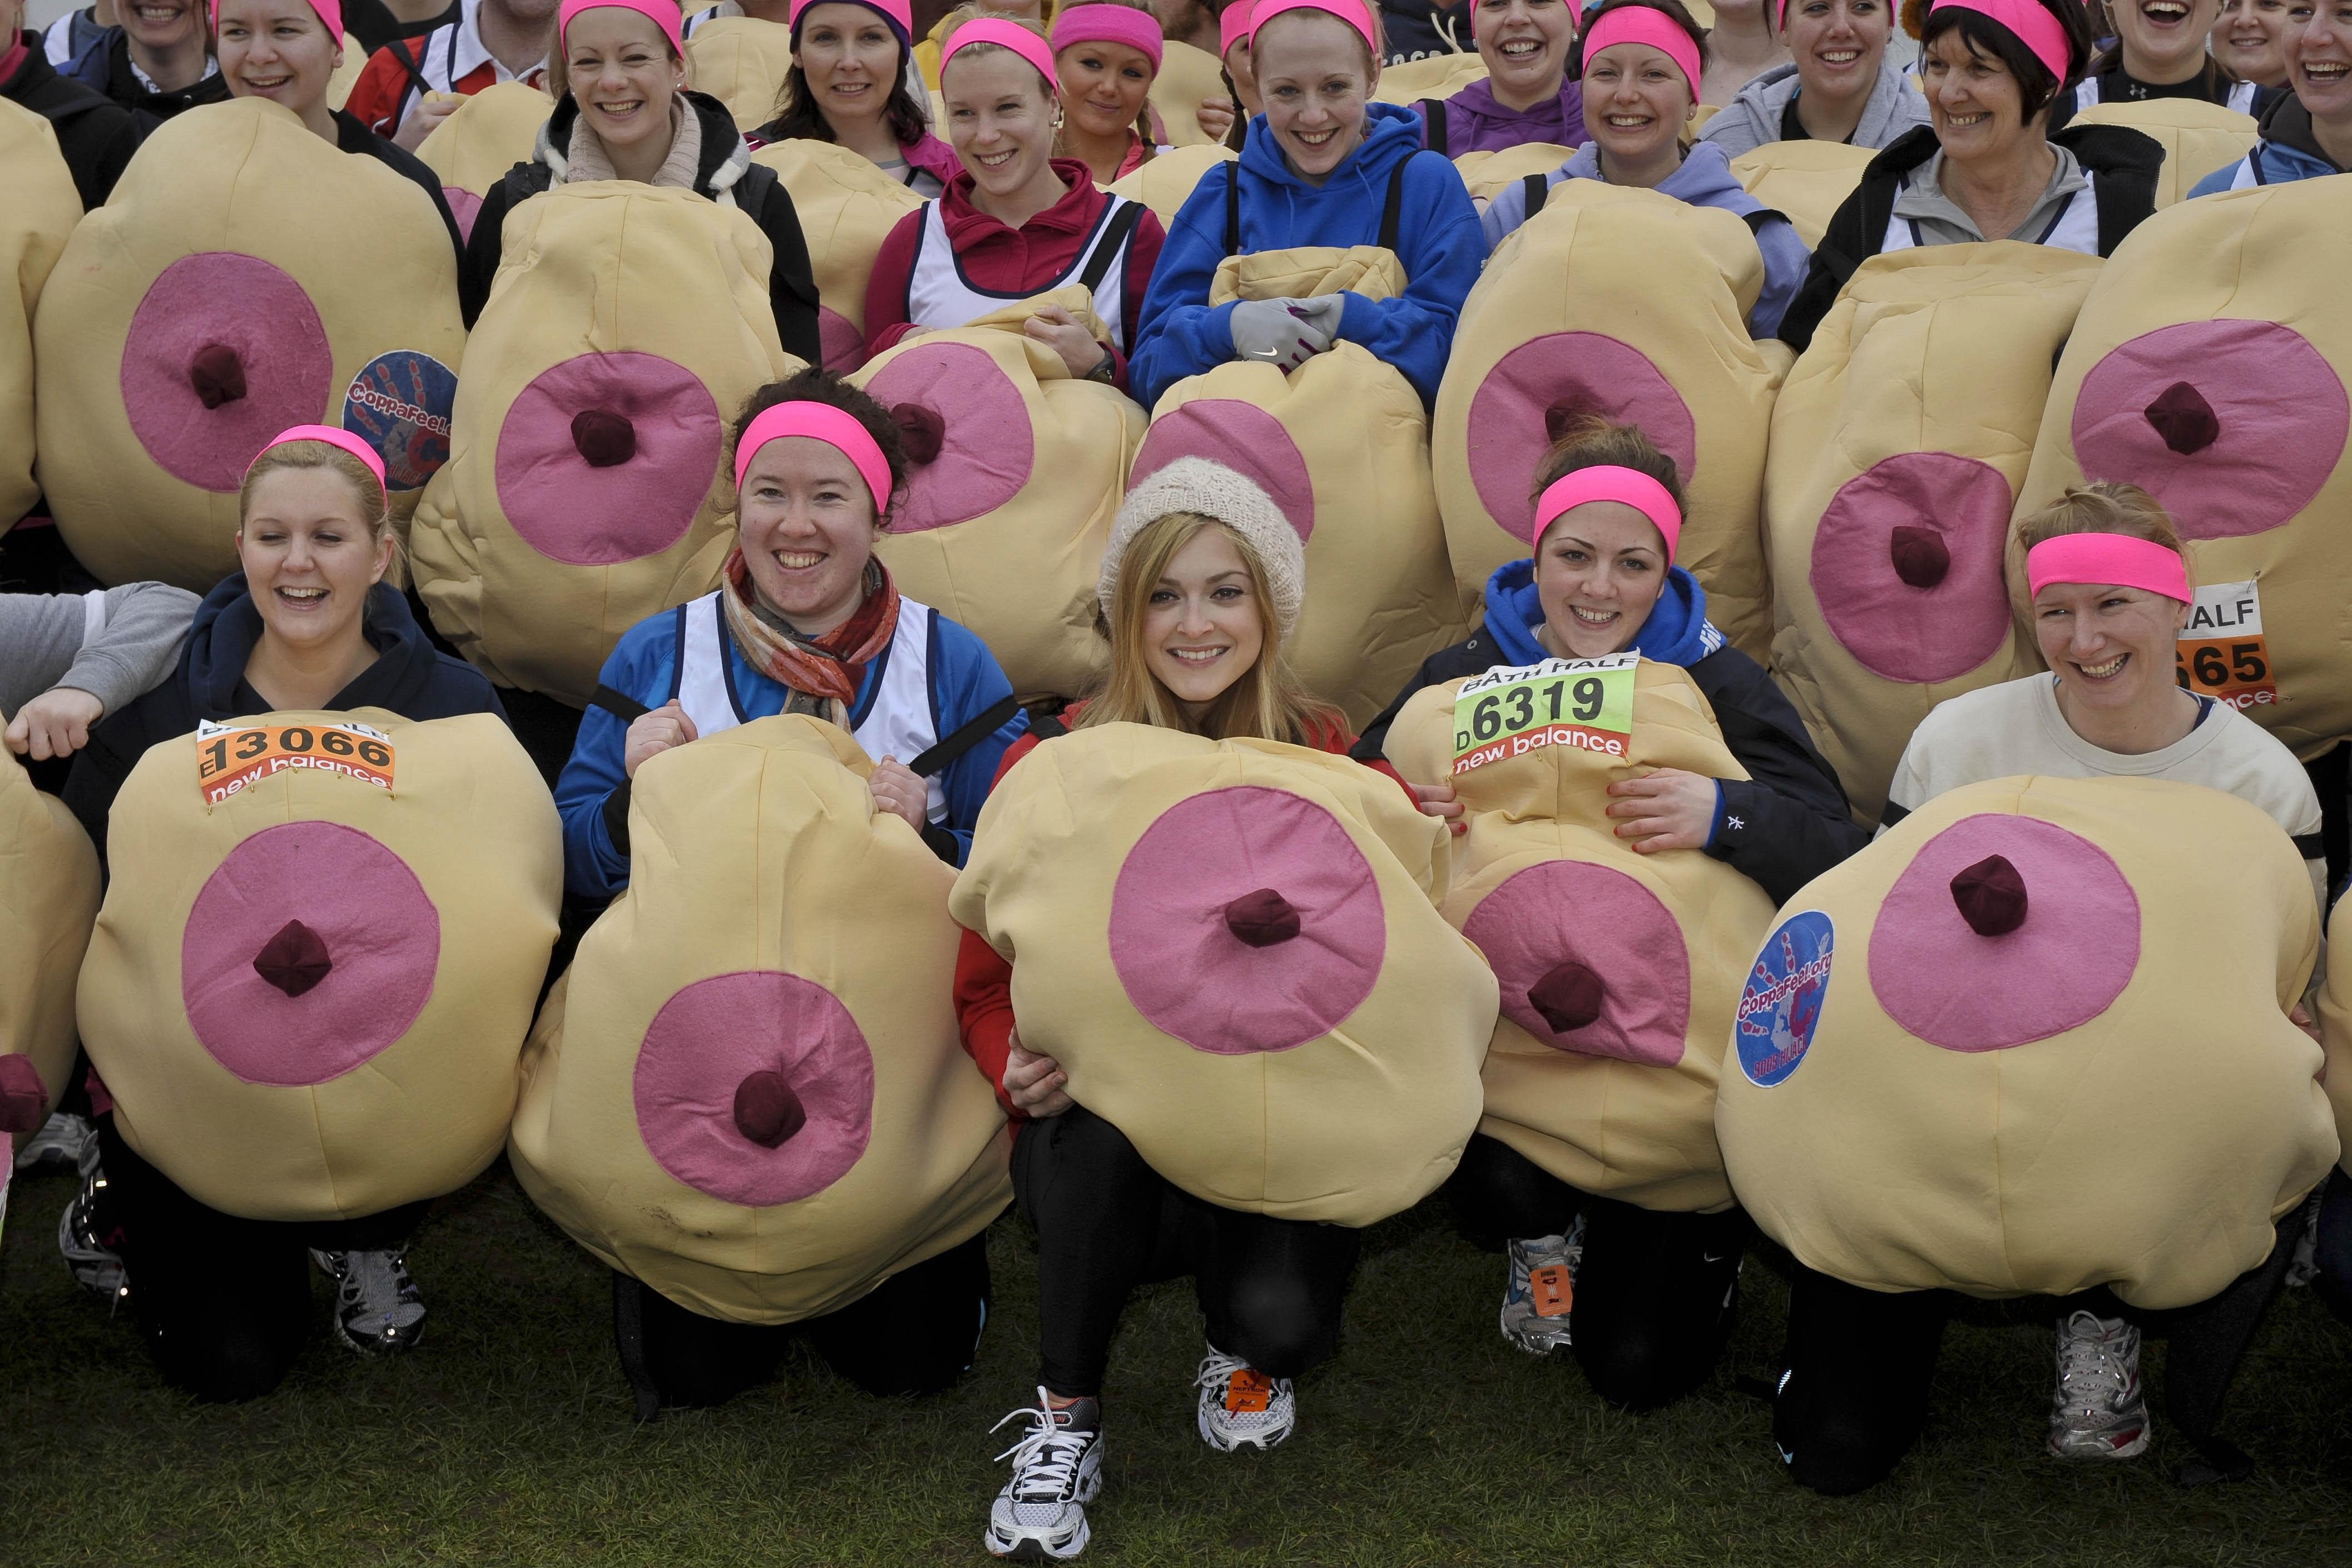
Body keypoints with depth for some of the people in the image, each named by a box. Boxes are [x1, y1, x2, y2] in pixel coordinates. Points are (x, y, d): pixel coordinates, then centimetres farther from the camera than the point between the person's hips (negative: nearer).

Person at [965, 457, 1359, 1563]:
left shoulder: (1330, 766, -1)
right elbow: (986, 981, 0)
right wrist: (1024, 1066, -22)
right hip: (1100, 1149, 0)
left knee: (1281, 1312, -29)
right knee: (1106, 1112, -35)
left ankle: (1246, 1358, 13)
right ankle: (1065, 1418, -12)